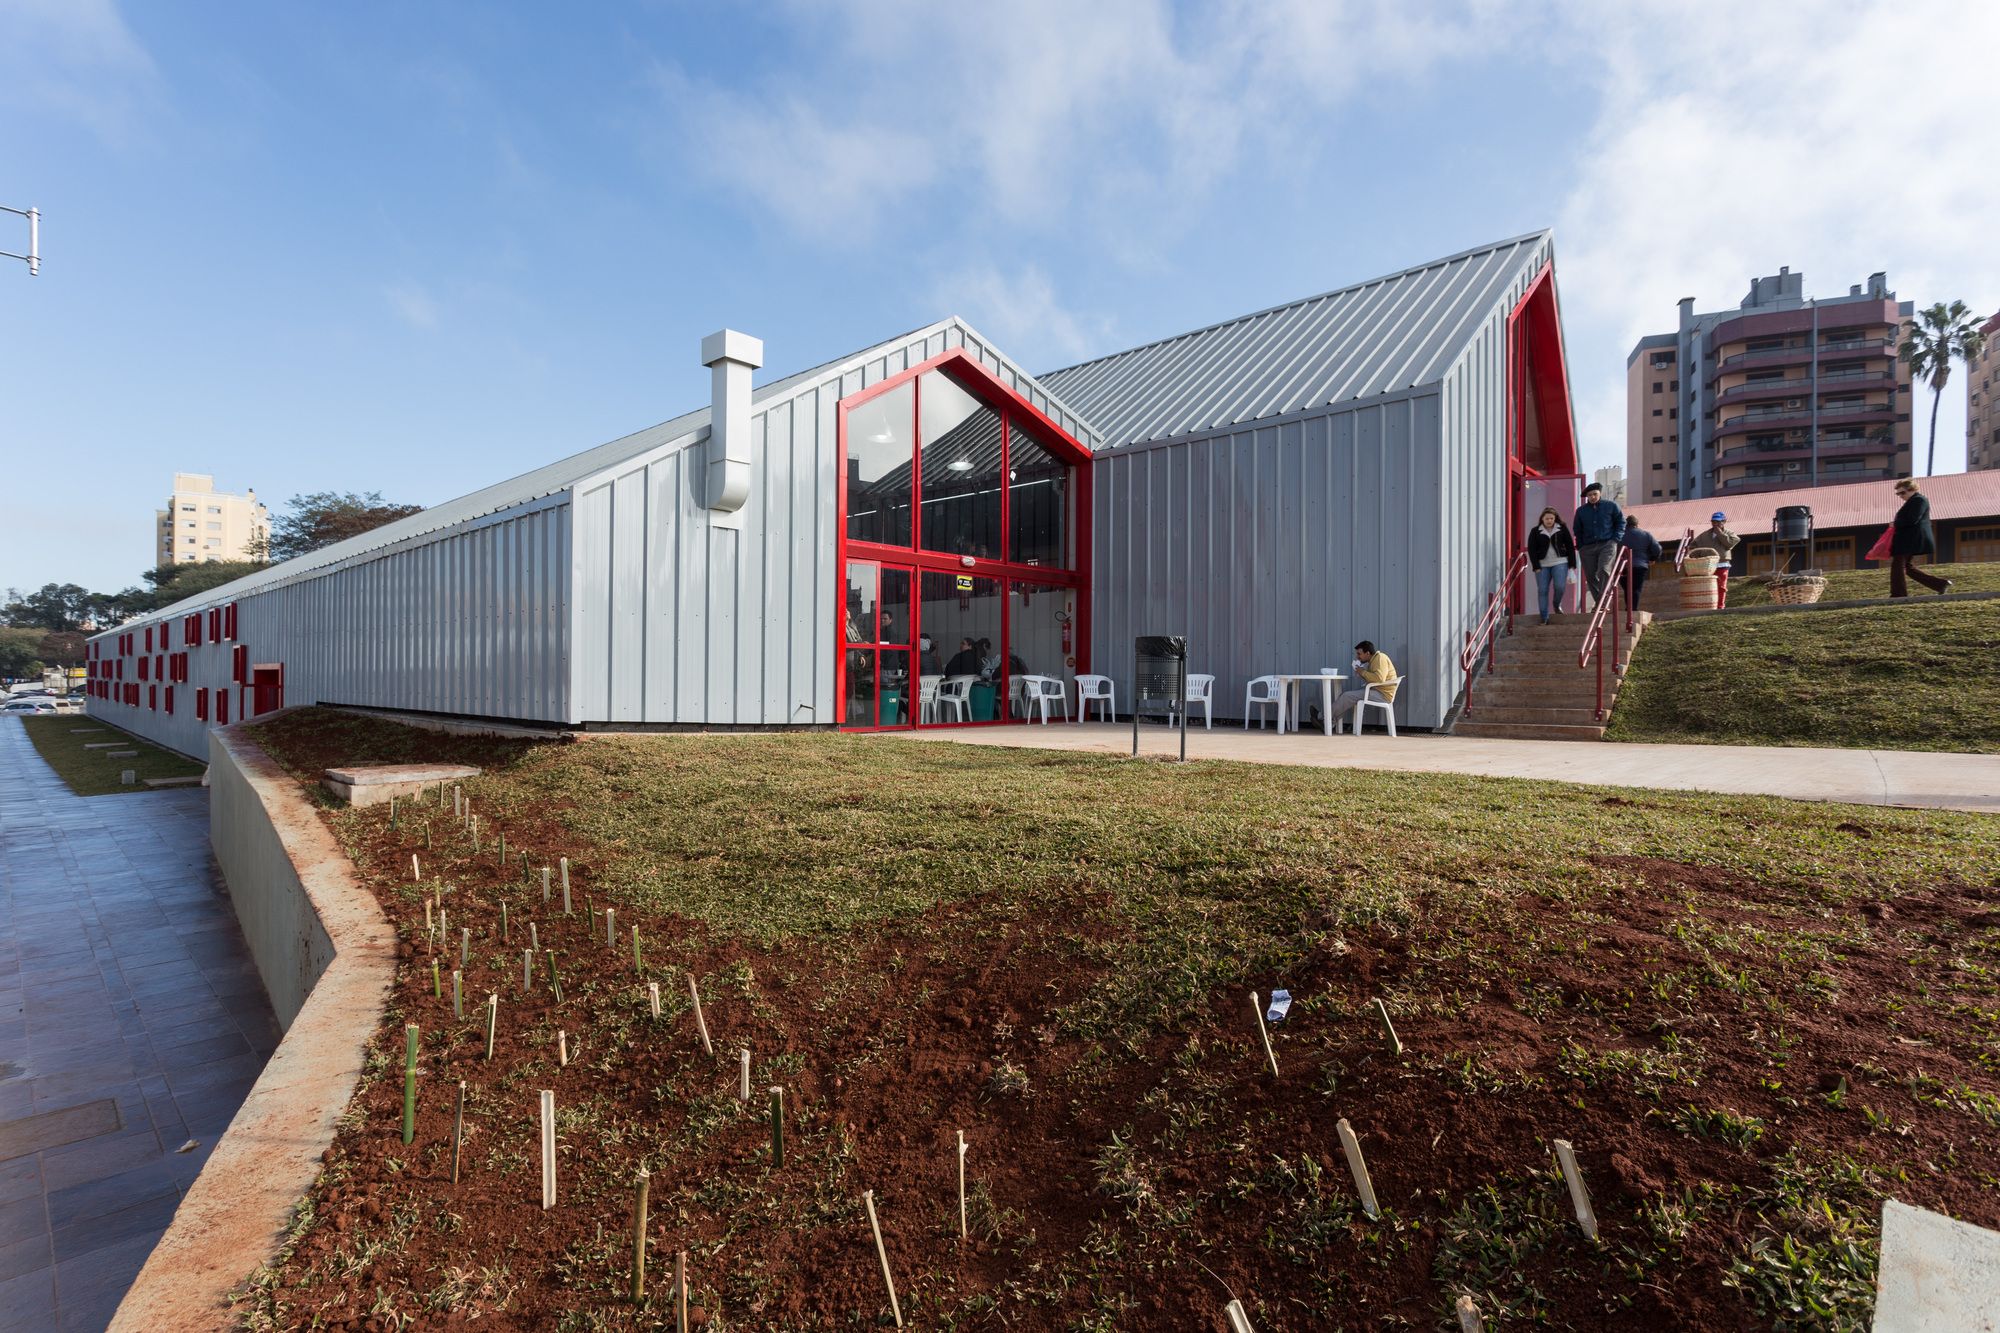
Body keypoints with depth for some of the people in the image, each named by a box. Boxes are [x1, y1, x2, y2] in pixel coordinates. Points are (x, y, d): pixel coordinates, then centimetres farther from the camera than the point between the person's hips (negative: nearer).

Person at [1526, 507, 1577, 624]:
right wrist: (1536, 566, -8)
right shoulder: (1535, 531, 3)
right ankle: (1544, 618, 4)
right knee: (1542, 591, -2)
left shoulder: (1562, 529, 5)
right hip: (1542, 565, 0)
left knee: (1560, 586, -15)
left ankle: (1556, 605, 17)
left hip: (1560, 563, 0)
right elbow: (1531, 549, 0)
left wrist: (1572, 564, 0)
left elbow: (1570, 546, 6)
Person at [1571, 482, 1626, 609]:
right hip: (1587, 547, 3)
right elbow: (1577, 529, 19)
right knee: (1591, 576, 1)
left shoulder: (1611, 506, 6)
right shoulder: (1581, 510, 12)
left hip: (1607, 545, -3)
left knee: (1604, 571, -19)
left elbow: (1621, 521, 12)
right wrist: (1580, 546, 9)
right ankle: (1599, 602, 11)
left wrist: (1616, 539, 0)